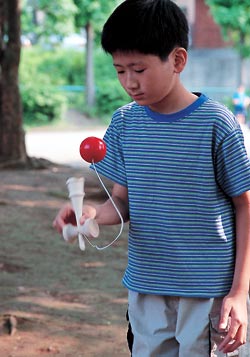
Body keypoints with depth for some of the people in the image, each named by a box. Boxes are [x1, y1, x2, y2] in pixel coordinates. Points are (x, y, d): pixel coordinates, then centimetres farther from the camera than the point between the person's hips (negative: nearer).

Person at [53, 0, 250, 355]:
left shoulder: (217, 124, -12)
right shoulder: (124, 122, 2)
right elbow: (124, 200, 6)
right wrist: (93, 213, -18)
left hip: (210, 292, -4)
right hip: (146, 289, 4)